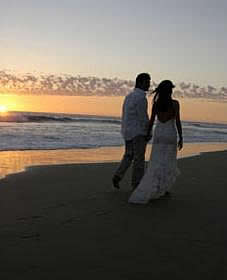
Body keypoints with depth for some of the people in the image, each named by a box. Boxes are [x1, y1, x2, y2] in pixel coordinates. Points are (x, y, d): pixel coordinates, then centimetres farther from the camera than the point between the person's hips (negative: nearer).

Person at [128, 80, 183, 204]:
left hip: (158, 133, 3)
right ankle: (161, 189, 7)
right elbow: (177, 122, -9)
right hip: (170, 134, -2)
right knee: (168, 163, 8)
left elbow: (151, 121, 2)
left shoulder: (156, 103, 1)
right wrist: (181, 138, -2)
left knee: (157, 163, 5)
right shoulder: (175, 103, -7)